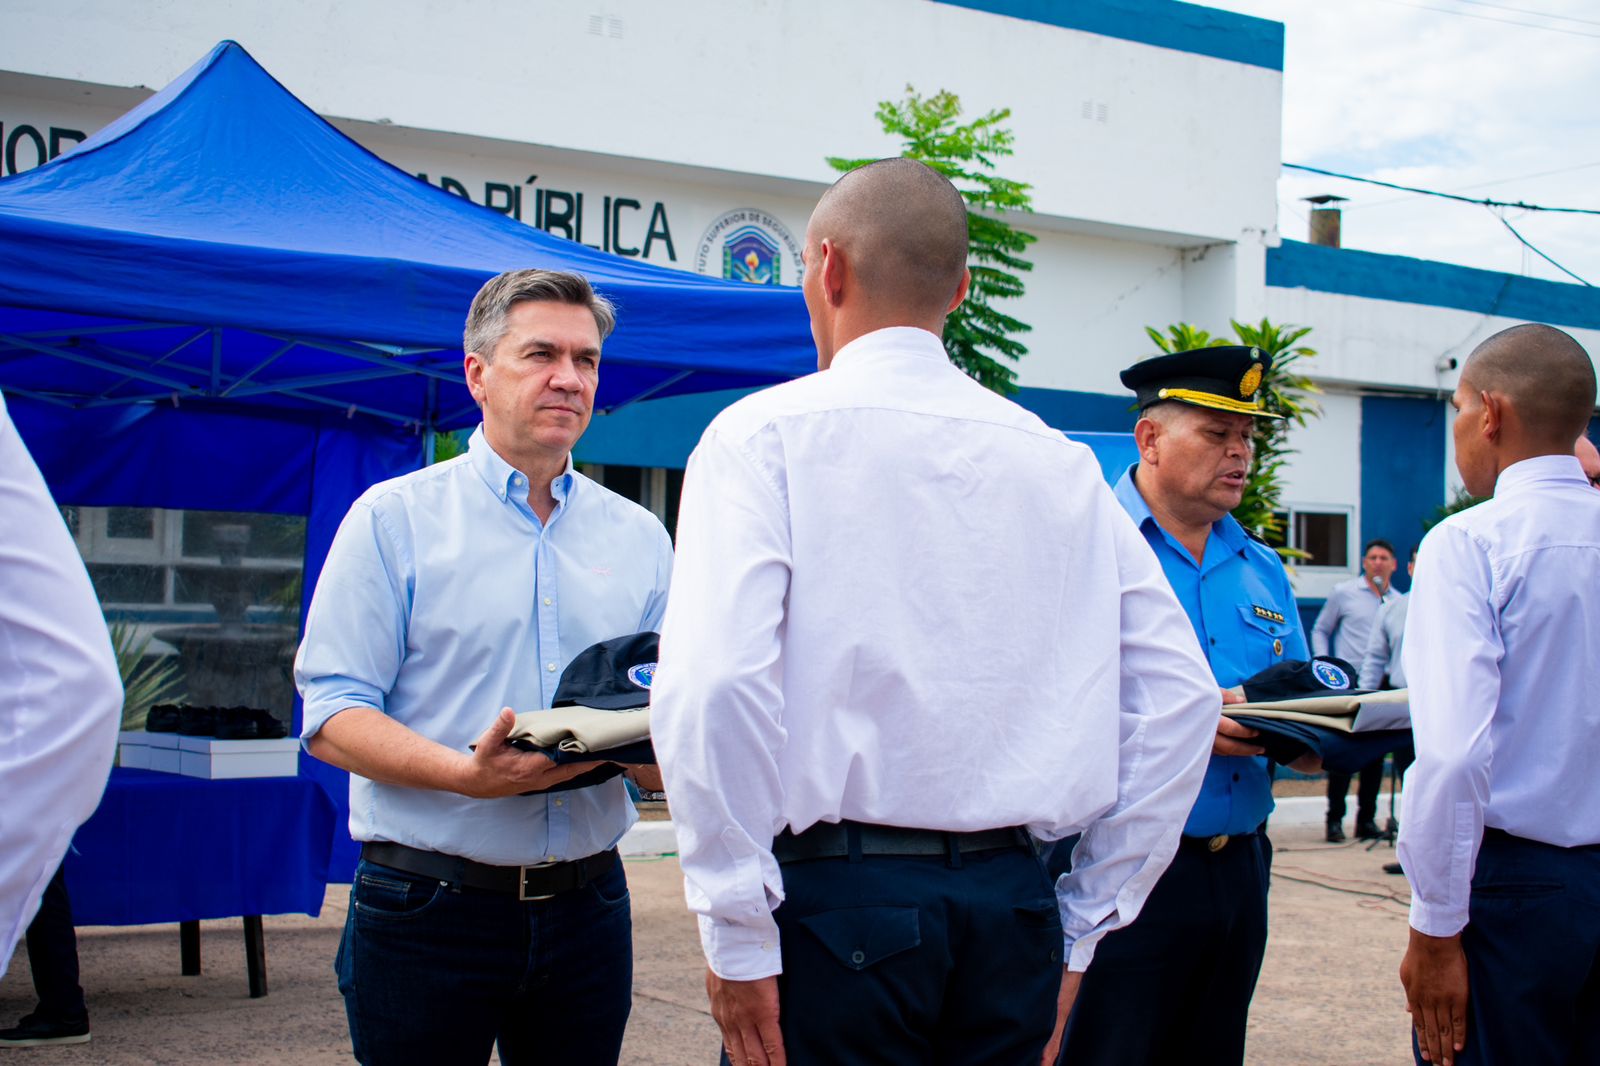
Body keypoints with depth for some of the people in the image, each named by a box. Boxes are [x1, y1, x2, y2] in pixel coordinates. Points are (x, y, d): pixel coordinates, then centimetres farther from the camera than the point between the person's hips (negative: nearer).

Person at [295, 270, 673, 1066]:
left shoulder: (638, 537, 11)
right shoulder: (395, 518, 0)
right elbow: (332, 718, -7)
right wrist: (467, 774, -23)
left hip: (586, 905, 4)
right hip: (428, 905, -3)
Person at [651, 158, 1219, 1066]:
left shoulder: (764, 434, -3)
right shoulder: (1060, 463, 9)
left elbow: (711, 684, -18)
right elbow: (1180, 694, 6)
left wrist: (737, 934, -12)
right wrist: (1081, 932, 11)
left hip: (833, 899, -4)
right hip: (1014, 907, 5)